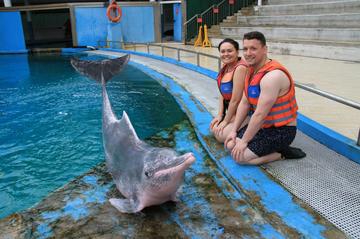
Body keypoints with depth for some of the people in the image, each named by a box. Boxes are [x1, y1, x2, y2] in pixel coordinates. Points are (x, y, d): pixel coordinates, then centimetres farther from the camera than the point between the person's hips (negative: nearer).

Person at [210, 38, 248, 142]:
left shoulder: (240, 68, -25)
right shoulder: (225, 67, 3)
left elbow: (235, 99, -23)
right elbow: (222, 92, 6)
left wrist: (226, 120, -14)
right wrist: (220, 115, 1)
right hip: (231, 109, 9)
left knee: (221, 136, -12)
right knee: (214, 128, 9)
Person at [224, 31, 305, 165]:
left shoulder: (273, 75, -27)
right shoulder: (252, 70, 4)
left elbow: (260, 114, -26)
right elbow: (244, 103, 6)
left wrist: (244, 141, -19)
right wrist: (234, 130, 1)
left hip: (281, 130, -9)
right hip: (263, 125, 9)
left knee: (239, 156, -16)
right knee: (231, 145, 4)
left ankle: (283, 152, -2)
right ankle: (275, 148, 9)